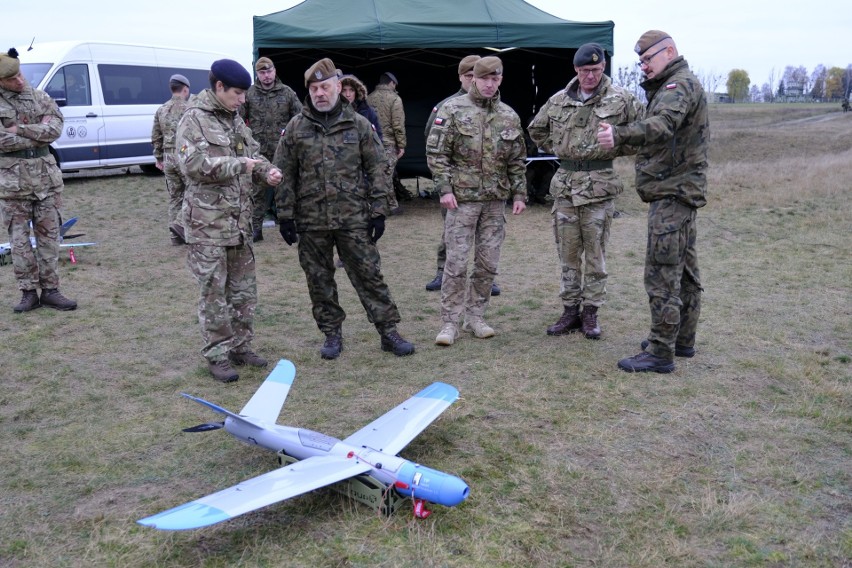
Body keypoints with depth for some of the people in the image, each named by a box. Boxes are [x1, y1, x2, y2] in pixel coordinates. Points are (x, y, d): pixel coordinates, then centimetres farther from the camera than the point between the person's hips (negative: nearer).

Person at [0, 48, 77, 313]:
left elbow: (55, 129, -8)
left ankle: (50, 290, 12)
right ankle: (28, 292, 11)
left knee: (48, 234, 5)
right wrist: (39, 134, -10)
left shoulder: (40, 97, 6)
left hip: (45, 174, 2)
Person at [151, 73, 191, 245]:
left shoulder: (161, 110, 12)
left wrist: (158, 158, 22)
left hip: (168, 157, 6)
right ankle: (180, 223, -14)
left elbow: (156, 138, 15)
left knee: (175, 196, 11)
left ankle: (177, 235, 13)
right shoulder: (188, 108, -8)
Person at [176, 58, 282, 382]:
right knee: (214, 292, 0)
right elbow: (192, 164, -21)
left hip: (239, 219, 8)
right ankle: (217, 356, 10)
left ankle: (240, 346, 27)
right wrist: (238, 164, -23)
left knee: (244, 289, 13)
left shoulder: (235, 120, 15)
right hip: (208, 222, -8)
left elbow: (254, 152, 21)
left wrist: (266, 171, -1)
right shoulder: (194, 119, -9)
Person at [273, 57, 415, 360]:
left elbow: (376, 170, 4)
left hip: (353, 218, -1)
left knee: (369, 273, 2)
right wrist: (285, 216, 0)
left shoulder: (359, 125, 3)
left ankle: (388, 331, 12)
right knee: (319, 280, 9)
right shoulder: (295, 128, 3)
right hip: (311, 221, 1)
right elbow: (284, 176, 5)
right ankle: (332, 334, 24)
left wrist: (378, 211, -1)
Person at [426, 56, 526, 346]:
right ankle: (450, 322, 6)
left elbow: (517, 161, 13)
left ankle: (475, 316, 21)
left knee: (488, 263, 8)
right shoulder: (453, 109, -3)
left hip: (496, 202, 4)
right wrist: (444, 188, -12)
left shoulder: (509, 116, 9)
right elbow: (436, 152, -5)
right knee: (456, 263, -3)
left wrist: (519, 194, 8)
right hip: (462, 198, -4)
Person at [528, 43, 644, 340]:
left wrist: (618, 148, -1)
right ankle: (570, 310, 18)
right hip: (565, 183, 4)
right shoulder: (559, 100, 7)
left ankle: (590, 312, 14)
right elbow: (536, 129, 21)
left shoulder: (621, 100, -3)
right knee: (568, 252, 8)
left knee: (595, 253, 4)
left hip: (599, 184, -3)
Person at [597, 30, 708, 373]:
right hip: (680, 190, 11)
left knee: (662, 274, -10)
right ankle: (682, 339, 27)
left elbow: (662, 125, -36)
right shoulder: (670, 87, 21)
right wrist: (623, 138, 3)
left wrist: (620, 135, -50)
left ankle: (660, 353, -5)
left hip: (672, 193, -11)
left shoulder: (681, 84, -15)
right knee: (684, 270, 16)